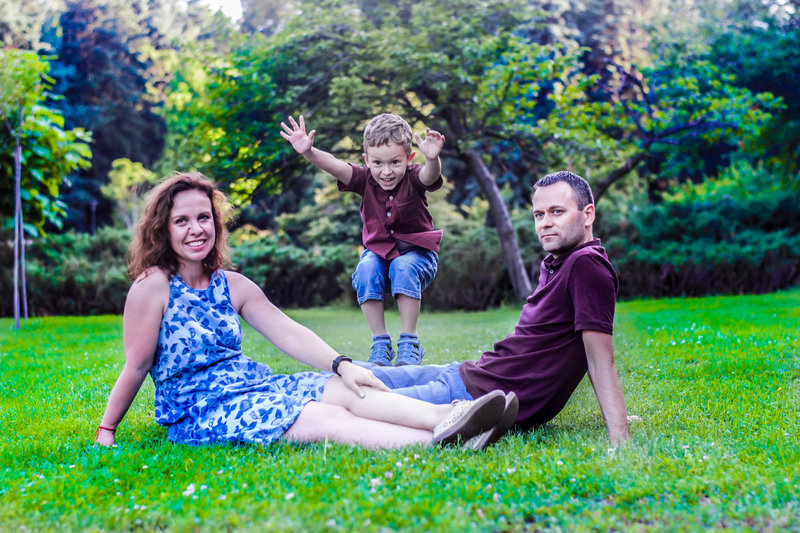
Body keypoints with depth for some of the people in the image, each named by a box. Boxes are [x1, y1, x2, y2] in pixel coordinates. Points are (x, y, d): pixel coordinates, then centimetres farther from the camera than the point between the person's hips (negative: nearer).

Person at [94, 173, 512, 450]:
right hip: (199, 412, -6)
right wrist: (105, 432, -2)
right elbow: (136, 367, -4)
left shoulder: (232, 285, 11)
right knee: (325, 420, -27)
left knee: (344, 391, -20)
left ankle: (447, 417, -40)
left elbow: (287, 333, 4)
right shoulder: (153, 286, -7)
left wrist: (341, 365, -9)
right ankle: (441, 441, -43)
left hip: (252, 384, 6)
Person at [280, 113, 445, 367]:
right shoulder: (365, 179, -11)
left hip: (417, 252, -2)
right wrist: (309, 152, -47)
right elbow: (334, 166, -27)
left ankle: (409, 343, -19)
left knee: (404, 267, -34)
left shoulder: (414, 178, -16)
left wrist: (432, 159, -64)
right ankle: (380, 344, -15)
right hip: (378, 252, 2)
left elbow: (430, 175, -40)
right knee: (366, 270, -29)